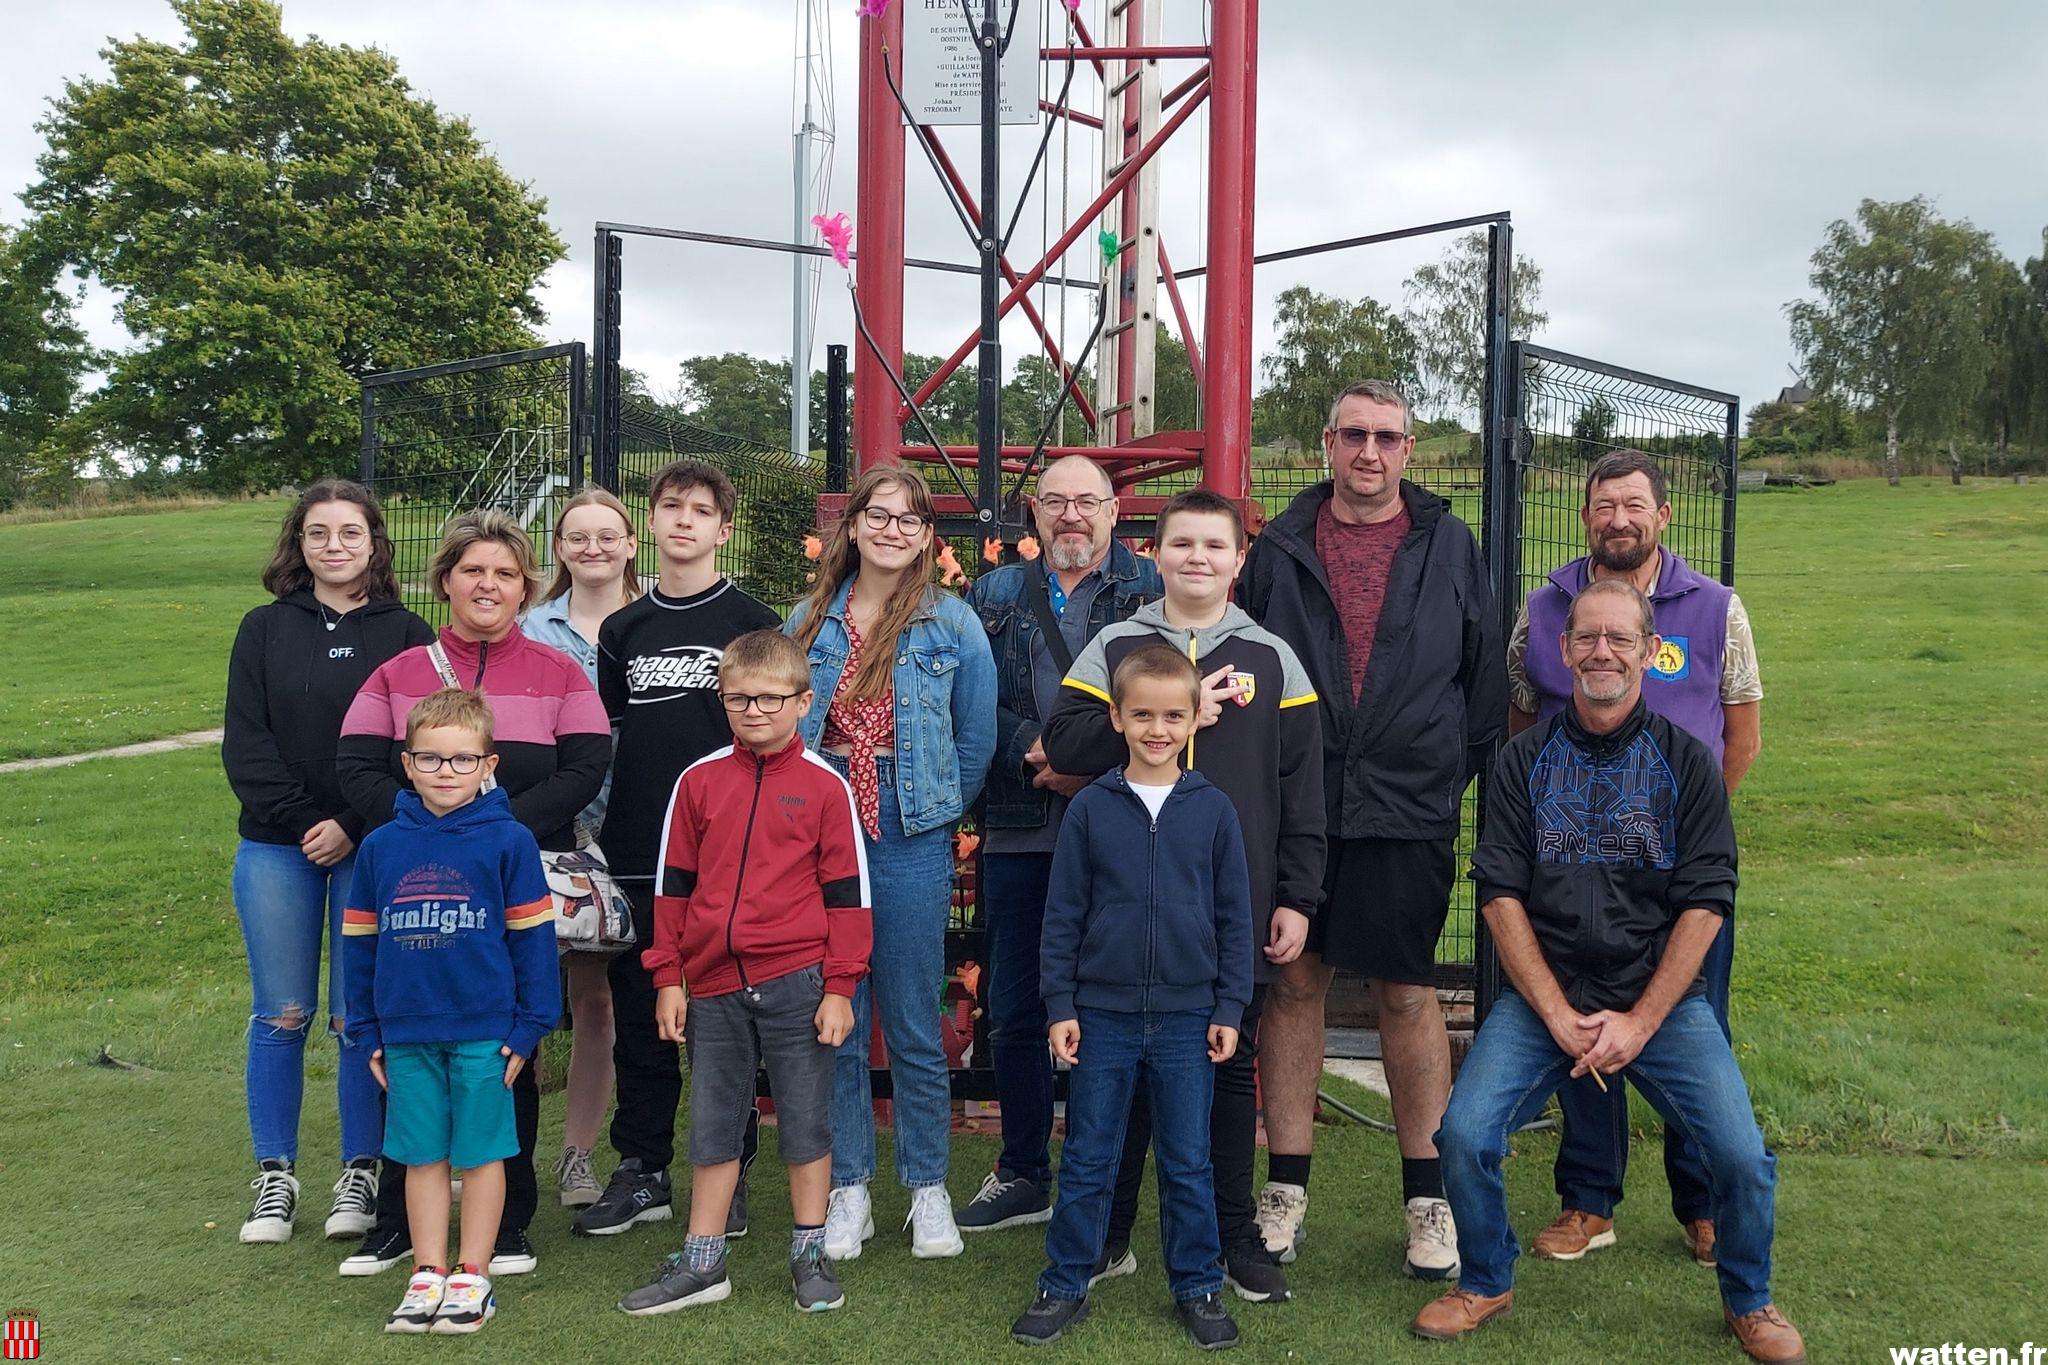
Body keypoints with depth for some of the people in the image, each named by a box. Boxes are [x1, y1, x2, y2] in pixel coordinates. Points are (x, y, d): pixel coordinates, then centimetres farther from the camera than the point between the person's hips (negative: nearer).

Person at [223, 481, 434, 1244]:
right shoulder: (265, 629, 7)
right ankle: (275, 1178, 19)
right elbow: (244, 742, 1)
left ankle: (361, 1174, 16)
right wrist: (299, 819, -11)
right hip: (276, 849, 2)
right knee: (281, 1015, 7)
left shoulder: (405, 634, 2)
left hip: (371, 850, -2)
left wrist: (353, 826, -13)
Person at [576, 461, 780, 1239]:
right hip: (634, 856, 4)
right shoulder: (621, 630, 13)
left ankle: (728, 1174, 15)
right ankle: (641, 1172, 20)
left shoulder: (752, 624, 1)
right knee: (639, 1016, 9)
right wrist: (600, 835, 11)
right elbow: (604, 741, 17)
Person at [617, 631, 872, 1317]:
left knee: (806, 1125, 7)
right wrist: (667, 978, 5)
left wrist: (839, 987, -5)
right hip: (714, 984, 3)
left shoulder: (824, 785, -2)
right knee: (712, 1127, 12)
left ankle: (810, 1255, 23)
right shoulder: (699, 781, 5)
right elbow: (673, 884, 8)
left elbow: (846, 893, -2)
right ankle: (702, 1264, 25)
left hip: (795, 980, -3)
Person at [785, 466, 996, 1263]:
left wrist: (934, 811, 4)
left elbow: (977, 740, 4)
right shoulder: (810, 620, 7)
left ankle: (929, 1190, 20)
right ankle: (848, 1189, 20)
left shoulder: (954, 624, 0)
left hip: (910, 844, -2)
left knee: (914, 1024, 5)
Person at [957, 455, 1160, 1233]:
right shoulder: (996, 597, 12)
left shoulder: (1151, 592, 2)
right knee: (1013, 1013, 11)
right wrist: (1032, 748, -11)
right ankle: (1023, 1176, 27)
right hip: (1019, 836, 3)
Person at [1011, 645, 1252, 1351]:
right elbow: (1063, 914, 1)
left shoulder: (1214, 810, 0)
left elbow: (1234, 917, 5)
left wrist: (1229, 1007, 2)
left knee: (1188, 1164, 10)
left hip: (1187, 1018, 0)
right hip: (1102, 1015, 0)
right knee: (1086, 1162, 9)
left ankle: (1197, 1287, 25)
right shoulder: (1090, 809, -1)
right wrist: (1059, 1005, -2)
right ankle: (1065, 1286, 23)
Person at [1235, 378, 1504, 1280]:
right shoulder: (1281, 548, 7)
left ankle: (1428, 1196, 18)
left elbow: (1484, 678, 10)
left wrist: (1463, 776, 5)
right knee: (1294, 983, 7)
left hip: (1409, 809, -1)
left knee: (1408, 995, 5)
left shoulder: (1450, 547, 7)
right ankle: (1287, 1187, 20)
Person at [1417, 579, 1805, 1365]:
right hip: (1541, 992, 0)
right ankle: (1485, 1284, 13)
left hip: (1662, 997, 0)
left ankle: (1748, 1302, 17)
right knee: (1463, 1137, -17)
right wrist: (1558, 1014, -10)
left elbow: (1705, 902, -2)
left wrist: (1640, 1021, -10)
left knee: (1743, 1158, -15)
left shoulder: (1686, 761, 2)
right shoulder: (1525, 761, 3)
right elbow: (1500, 894, -1)